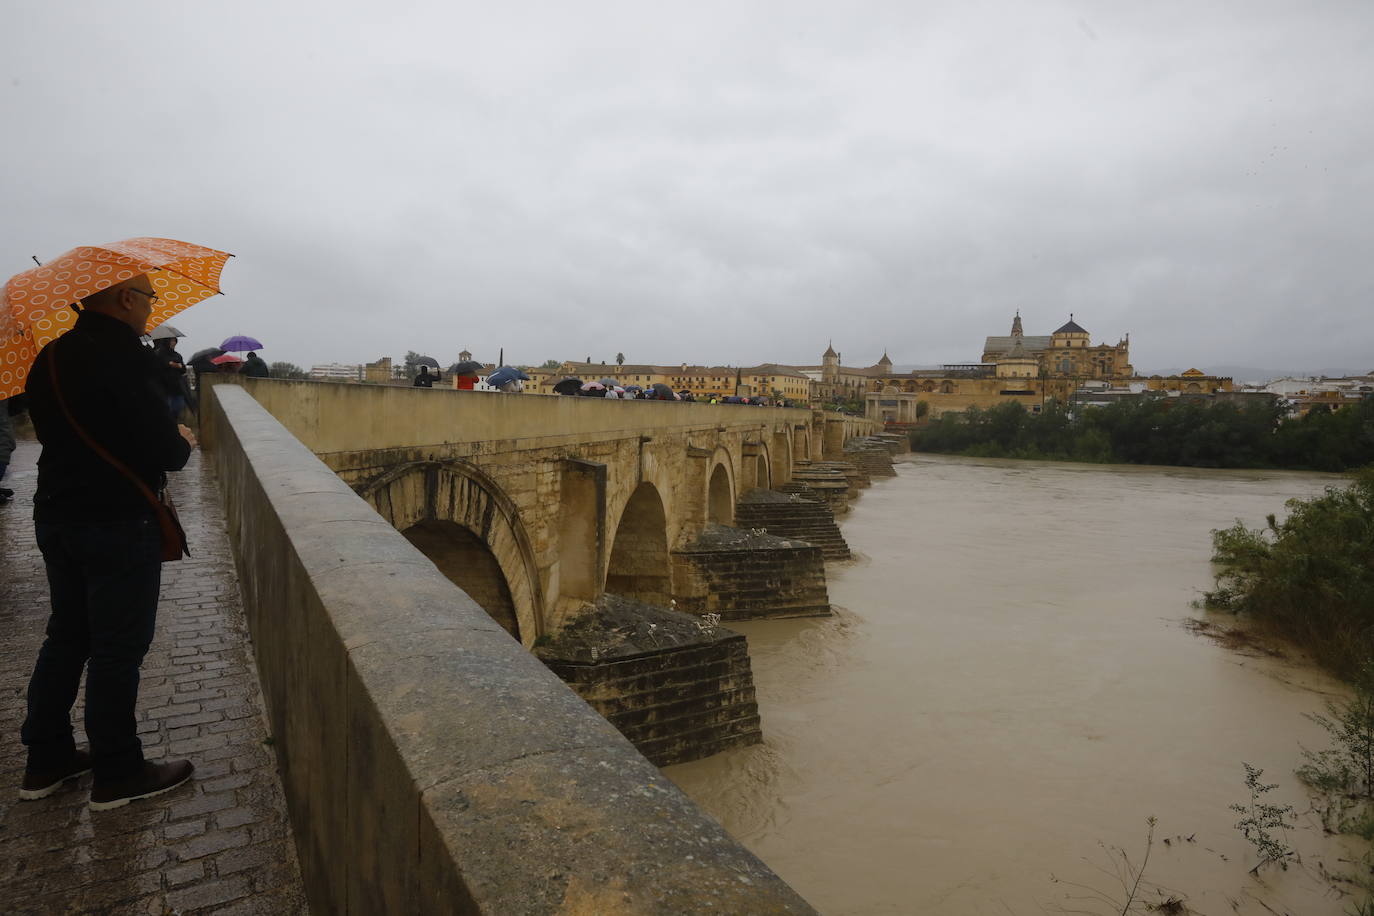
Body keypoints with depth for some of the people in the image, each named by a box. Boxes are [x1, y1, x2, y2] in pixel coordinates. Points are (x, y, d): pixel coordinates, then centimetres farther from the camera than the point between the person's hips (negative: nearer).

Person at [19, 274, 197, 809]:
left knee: (66, 638, 20)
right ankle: (117, 775, 16)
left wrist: (167, 441, 17)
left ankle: (45, 763, 31)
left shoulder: (49, 359, 9)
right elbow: (163, 451, -22)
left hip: (56, 518, 9)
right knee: (117, 649, 3)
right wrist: (183, 443, 0)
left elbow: (58, 433, 18)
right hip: (117, 525, -9)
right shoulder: (123, 359, -19)